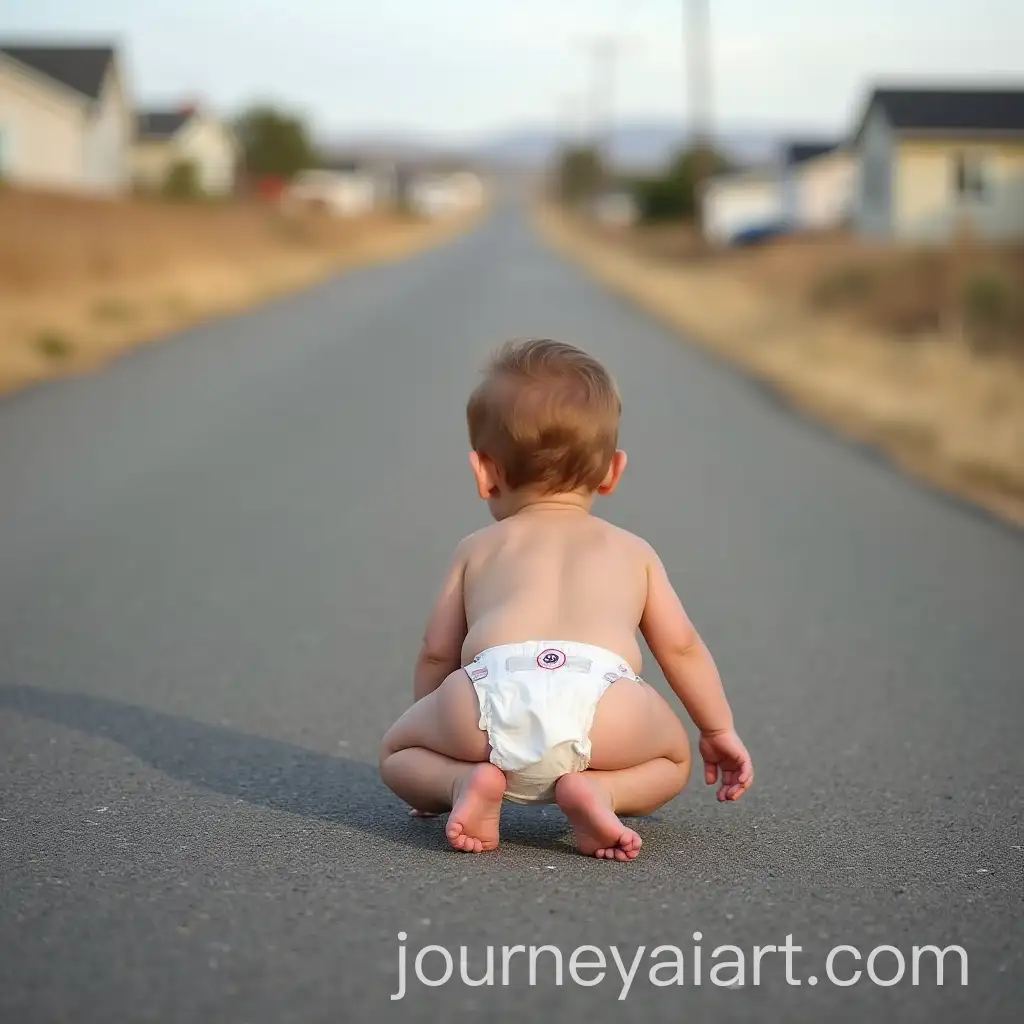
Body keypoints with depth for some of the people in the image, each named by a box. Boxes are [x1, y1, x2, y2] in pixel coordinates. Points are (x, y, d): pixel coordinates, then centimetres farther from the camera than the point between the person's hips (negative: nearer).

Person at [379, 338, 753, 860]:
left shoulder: (477, 547, 33)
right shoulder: (633, 550, 33)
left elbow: (437, 653, 32)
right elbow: (681, 647, 31)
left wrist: (437, 740, 47)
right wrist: (719, 730, 44)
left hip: (493, 691, 0)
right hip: (601, 705, 0)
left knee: (396, 750, 29)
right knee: (672, 759, 32)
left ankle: (463, 780, -4)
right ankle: (597, 788, 0)